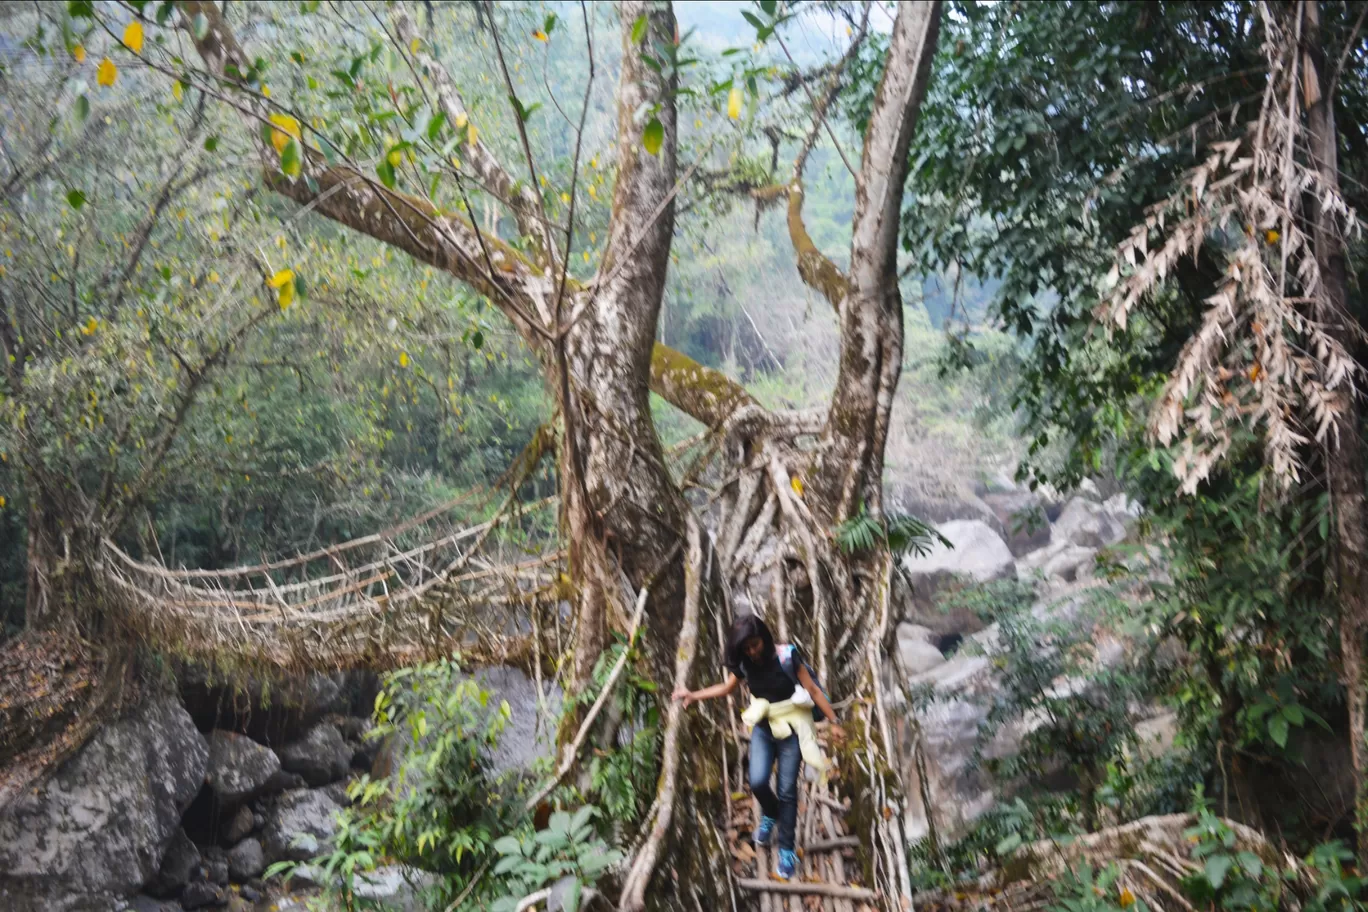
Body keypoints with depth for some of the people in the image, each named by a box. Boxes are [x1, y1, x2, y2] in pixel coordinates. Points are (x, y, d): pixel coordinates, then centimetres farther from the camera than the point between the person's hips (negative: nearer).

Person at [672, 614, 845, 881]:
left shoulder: (787, 656, -19)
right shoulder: (744, 663, -5)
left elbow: (812, 690, -12)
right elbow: (728, 687, 15)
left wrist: (833, 721, -10)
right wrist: (694, 695, 10)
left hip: (791, 728, -3)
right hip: (763, 728, 3)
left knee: (787, 791, -1)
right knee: (757, 782, -14)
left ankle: (786, 850, 14)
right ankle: (770, 814, 21)